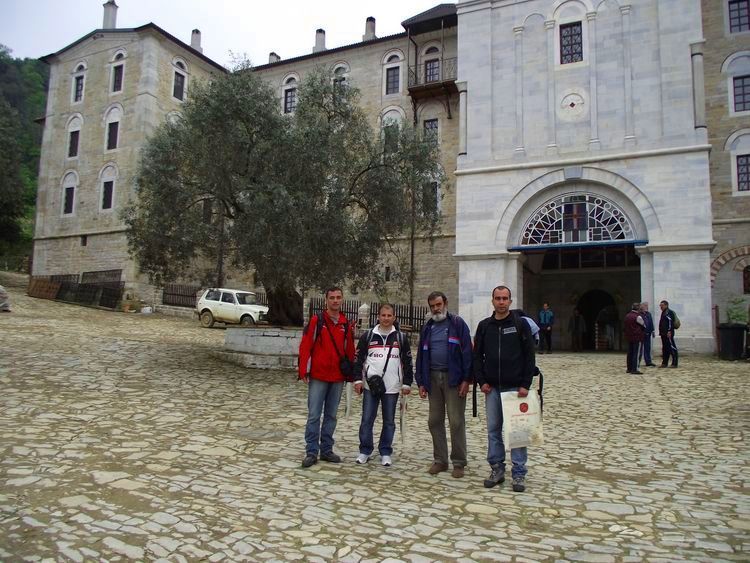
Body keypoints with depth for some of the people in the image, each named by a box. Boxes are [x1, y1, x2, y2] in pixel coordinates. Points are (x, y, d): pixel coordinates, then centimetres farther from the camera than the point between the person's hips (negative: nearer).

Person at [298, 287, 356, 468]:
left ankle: (326, 450, 23)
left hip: (338, 378, 4)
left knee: (331, 416, 12)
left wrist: (351, 373, 10)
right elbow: (305, 346, -7)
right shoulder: (316, 321, -4)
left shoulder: (346, 325, 8)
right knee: (314, 415, 0)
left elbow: (349, 351, 11)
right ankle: (311, 452, 9)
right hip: (318, 377, -4)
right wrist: (303, 371, -11)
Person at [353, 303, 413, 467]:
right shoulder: (368, 336, 4)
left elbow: (407, 362, 8)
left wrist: (407, 383, 3)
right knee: (367, 420, 3)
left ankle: (385, 453, 20)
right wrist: (358, 379, -1)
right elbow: (359, 359, 6)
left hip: (392, 387, 0)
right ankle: (365, 451, 17)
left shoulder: (401, 338, 6)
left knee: (389, 421, 7)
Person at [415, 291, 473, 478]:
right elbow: (421, 356, 15)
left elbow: (467, 352, -7)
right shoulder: (427, 328, 14)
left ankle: (459, 463, 11)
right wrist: (421, 382, 9)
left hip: (453, 378, -5)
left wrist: (466, 379, -13)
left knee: (456, 422, -1)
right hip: (433, 377, 5)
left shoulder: (457, 323, -2)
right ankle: (440, 460, 22)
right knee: (434, 421, 9)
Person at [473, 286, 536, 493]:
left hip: (515, 387, -3)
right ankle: (497, 468, 20)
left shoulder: (520, 324, -2)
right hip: (492, 388, 3)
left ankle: (519, 473, 12)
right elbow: (477, 355, 9)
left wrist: (525, 384, -9)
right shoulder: (484, 326, 6)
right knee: (493, 429, 9)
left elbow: (529, 356, -4)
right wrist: (481, 381, -1)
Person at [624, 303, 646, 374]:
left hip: (629, 336, 8)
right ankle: (634, 369, -5)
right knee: (636, 353, -4)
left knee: (630, 353, 13)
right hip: (637, 337, -8)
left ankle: (629, 368, 19)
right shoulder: (638, 317, -14)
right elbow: (644, 325, 1)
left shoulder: (627, 316, 9)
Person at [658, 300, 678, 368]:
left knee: (672, 348, -6)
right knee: (665, 348, 12)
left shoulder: (670, 312, -10)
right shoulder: (663, 313, 20)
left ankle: (674, 363, -3)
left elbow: (671, 322, -19)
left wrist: (669, 332, -24)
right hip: (663, 334, 10)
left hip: (668, 334, -10)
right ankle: (664, 363, 16)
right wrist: (661, 332, 20)